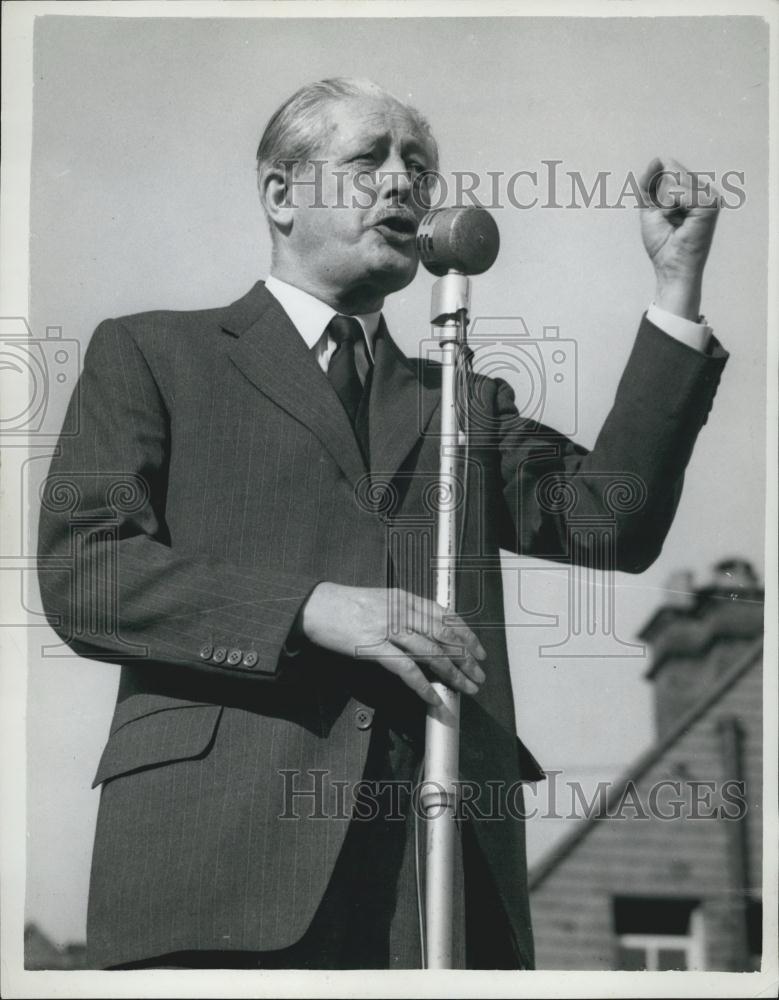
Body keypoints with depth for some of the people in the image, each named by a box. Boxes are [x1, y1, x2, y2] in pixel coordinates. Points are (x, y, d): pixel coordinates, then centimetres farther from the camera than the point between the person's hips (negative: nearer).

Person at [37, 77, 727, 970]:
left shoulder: (467, 401, 24)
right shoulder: (151, 353, 13)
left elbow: (611, 523, 8)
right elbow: (77, 570, 0)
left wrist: (678, 284, 6)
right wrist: (311, 608, -12)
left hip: (441, 867, 3)